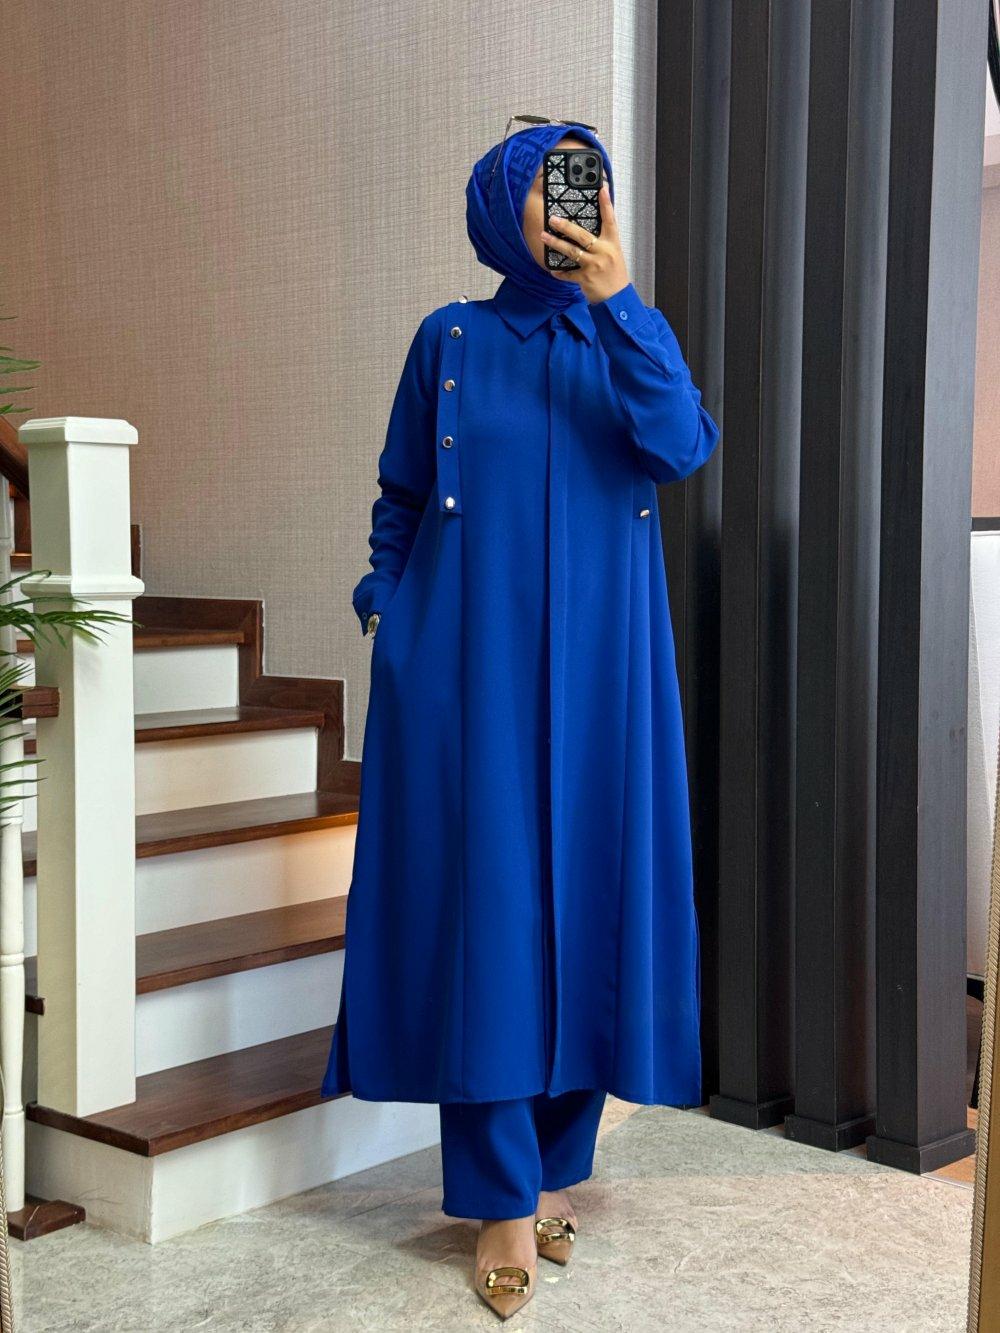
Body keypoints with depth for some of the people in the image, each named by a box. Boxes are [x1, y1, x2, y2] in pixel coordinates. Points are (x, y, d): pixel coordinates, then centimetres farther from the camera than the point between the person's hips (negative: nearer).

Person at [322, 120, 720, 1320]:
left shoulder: (630, 332, 8)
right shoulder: (450, 341, 6)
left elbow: (680, 449, -12)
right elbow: (399, 500, 11)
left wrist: (617, 301, -18)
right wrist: (385, 615, 1)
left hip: (598, 666, 2)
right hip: (470, 662, -1)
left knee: (586, 891, 4)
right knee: (482, 898, -5)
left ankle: (555, 1165, 18)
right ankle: (504, 1202, 2)